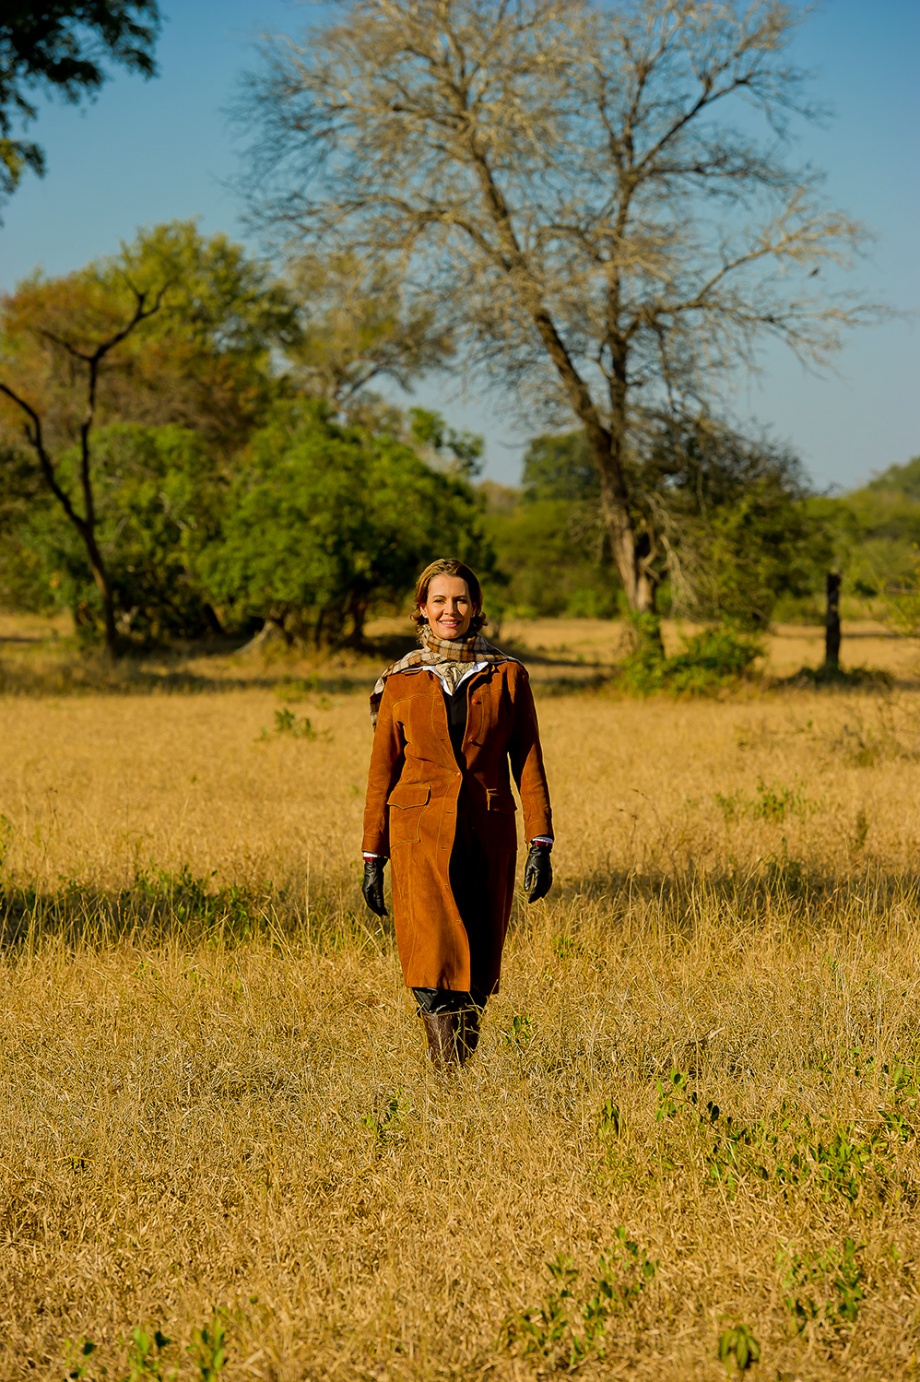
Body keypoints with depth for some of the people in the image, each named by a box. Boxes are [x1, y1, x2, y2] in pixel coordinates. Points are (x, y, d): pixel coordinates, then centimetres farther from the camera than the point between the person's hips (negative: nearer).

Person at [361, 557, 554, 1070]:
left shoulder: (507, 676, 5)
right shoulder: (402, 682, 6)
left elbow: (529, 764, 4)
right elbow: (382, 772, 9)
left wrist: (540, 844, -4)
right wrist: (373, 855, 5)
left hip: (487, 834, 1)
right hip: (421, 830, -1)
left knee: (478, 968, 6)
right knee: (435, 959, -15)